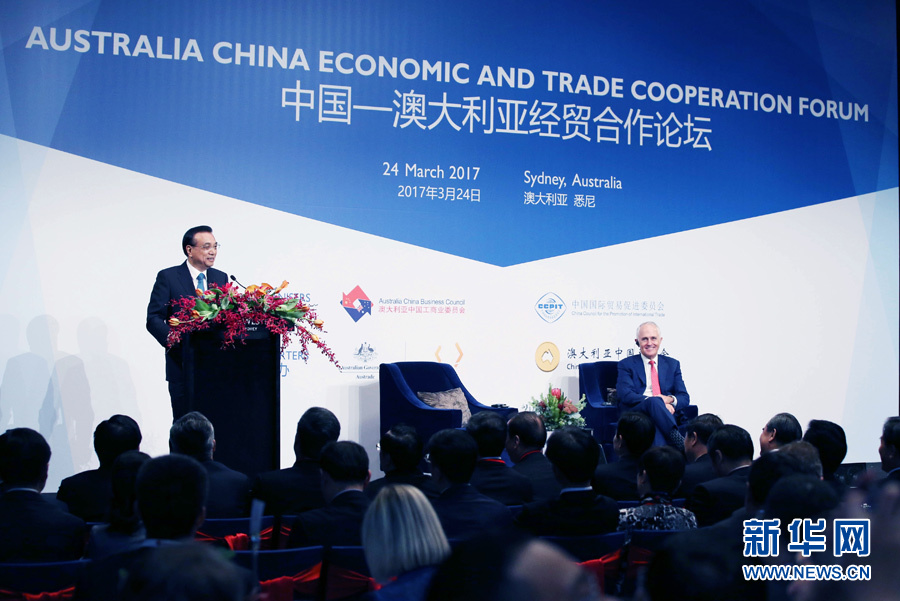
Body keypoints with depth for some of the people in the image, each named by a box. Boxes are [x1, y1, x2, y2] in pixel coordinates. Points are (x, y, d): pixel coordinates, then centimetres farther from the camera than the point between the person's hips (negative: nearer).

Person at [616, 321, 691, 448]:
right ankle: (679, 442, -48)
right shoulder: (627, 364, 14)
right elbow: (625, 395, -2)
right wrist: (654, 401, -18)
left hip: (667, 413, 2)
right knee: (654, 401, -38)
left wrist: (670, 399, -9)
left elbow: (684, 397, 17)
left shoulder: (672, 364, 23)